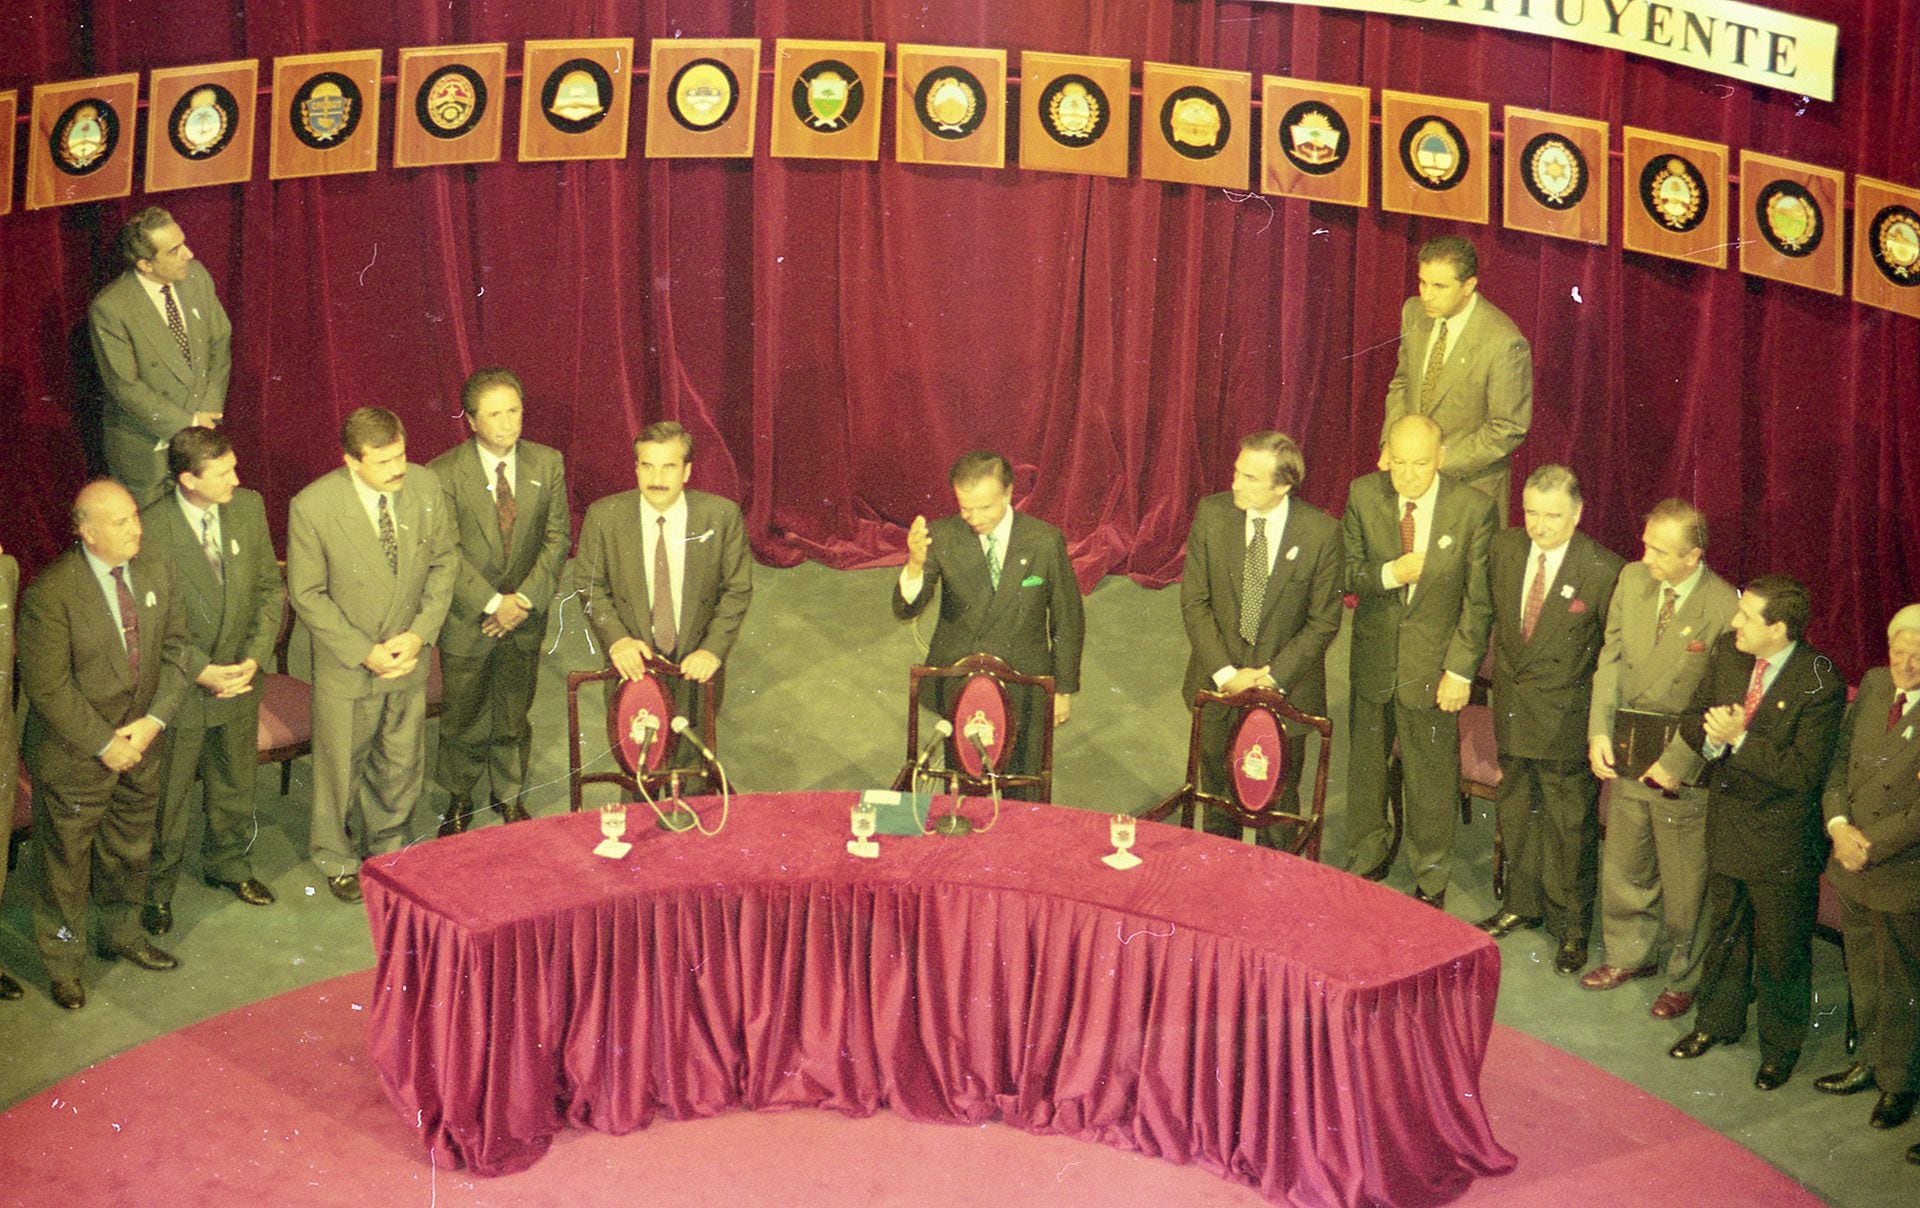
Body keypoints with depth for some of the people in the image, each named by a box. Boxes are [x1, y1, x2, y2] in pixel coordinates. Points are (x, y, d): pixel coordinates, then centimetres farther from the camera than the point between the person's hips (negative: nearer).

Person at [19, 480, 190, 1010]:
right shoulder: (51, 592, -23)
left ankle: (123, 933, 45)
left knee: (131, 850, 22)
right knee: (67, 861, 11)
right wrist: (103, 743, -18)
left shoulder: (156, 573, -4)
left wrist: (154, 720, -10)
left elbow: (175, 650, 2)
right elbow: (47, 686, -21)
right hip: (73, 754, -5)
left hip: (142, 745, 6)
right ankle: (62, 961, 30)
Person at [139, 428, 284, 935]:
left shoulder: (249, 507, -7)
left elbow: (269, 587, 0)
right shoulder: (148, 529, -22)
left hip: (238, 681, 5)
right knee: (168, 798, 13)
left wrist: (254, 657, -10)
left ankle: (227, 863, 48)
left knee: (235, 785, 24)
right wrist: (201, 671, -20)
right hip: (179, 687, -5)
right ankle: (157, 888, 35)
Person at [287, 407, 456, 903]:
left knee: (402, 762, 19)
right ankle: (338, 858, 39)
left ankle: (387, 845, 44)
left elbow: (443, 561, 0)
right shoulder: (312, 507, -22)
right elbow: (307, 596, -14)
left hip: (410, 657, 3)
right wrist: (365, 653, -17)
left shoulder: (424, 485, -12)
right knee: (342, 766, 15)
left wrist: (421, 632, -10)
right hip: (346, 663, -3)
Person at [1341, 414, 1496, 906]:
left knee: (1432, 774, 9)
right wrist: (1388, 574, -21)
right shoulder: (1363, 496, -8)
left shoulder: (1472, 508, -14)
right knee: (1365, 763, 18)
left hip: (1432, 663, -2)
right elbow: (1346, 572, -1)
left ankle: (1431, 880, 30)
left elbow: (1478, 600, -8)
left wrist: (1460, 670, -11)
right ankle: (1367, 858, 42)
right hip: (1373, 657, 3)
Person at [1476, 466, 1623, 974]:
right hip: (1512, 706, 5)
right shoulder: (1505, 548, -3)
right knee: (1515, 808, 20)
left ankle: (1571, 926, 22)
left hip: (1568, 716, -5)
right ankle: (1523, 903, 39)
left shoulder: (1603, 569, -17)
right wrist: (1504, 670, 11)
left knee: (1571, 822, 6)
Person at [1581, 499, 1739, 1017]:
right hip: (1624, 753, 6)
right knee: (1623, 863, 20)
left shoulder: (1725, 607, -20)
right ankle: (1628, 954, 42)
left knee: (1683, 879, 10)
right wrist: (1600, 731, -3)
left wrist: (1675, 762, -17)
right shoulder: (1632, 580, -2)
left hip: (1682, 766, -5)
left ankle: (1684, 979, 30)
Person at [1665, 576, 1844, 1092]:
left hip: (1782, 842, -6)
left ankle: (1780, 1048, 30)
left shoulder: (1820, 684, -24)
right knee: (1724, 930, 24)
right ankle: (1718, 1021, 43)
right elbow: (1693, 721, 3)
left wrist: (1740, 739, -27)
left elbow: (1803, 772, -25)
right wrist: (1712, 735, -20)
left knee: (1781, 950, 11)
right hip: (1726, 823, 6)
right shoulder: (1727, 651, -5)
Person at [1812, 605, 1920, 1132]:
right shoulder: (1873, 684, 0)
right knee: (1862, 975, 22)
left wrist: (1870, 846, -18)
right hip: (1853, 868, 6)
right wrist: (1838, 824, -9)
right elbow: (1840, 759, 5)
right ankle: (1870, 1062, 41)